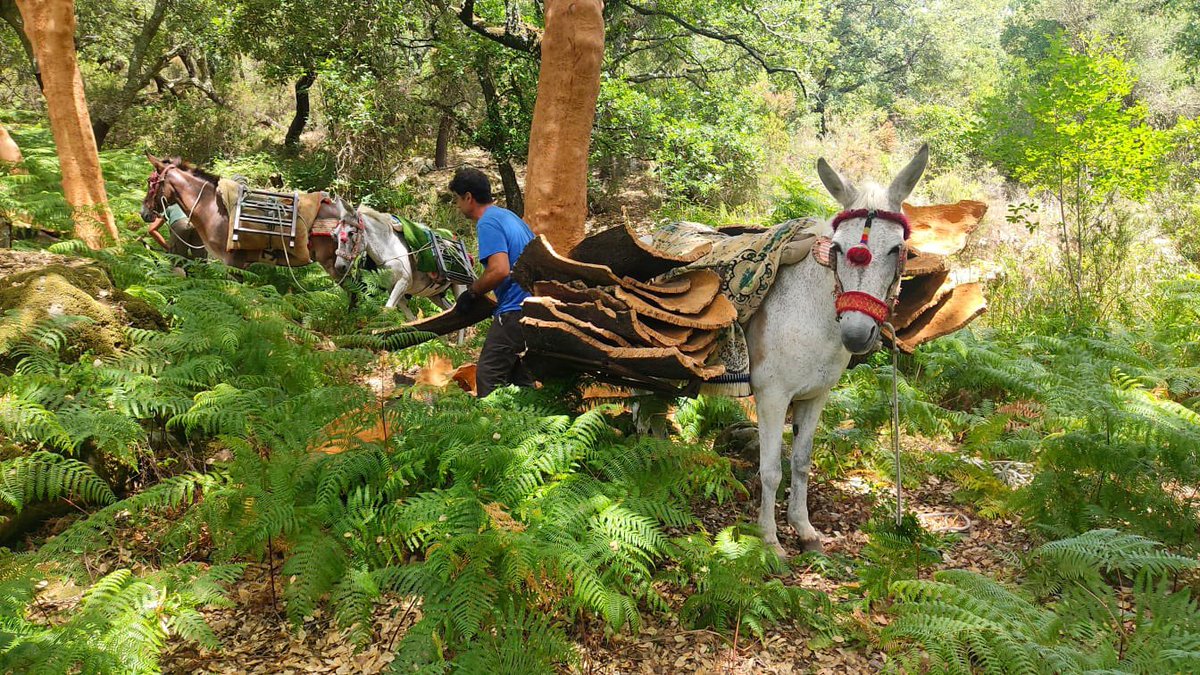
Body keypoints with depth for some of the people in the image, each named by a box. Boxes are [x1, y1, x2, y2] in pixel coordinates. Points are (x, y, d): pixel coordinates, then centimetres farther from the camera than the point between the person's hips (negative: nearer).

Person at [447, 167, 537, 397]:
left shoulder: (488, 223, -12)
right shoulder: (510, 216, 18)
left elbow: (500, 270, -24)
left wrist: (471, 292, -9)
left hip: (514, 312, -10)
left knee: (488, 377, -6)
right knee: (521, 378, 16)